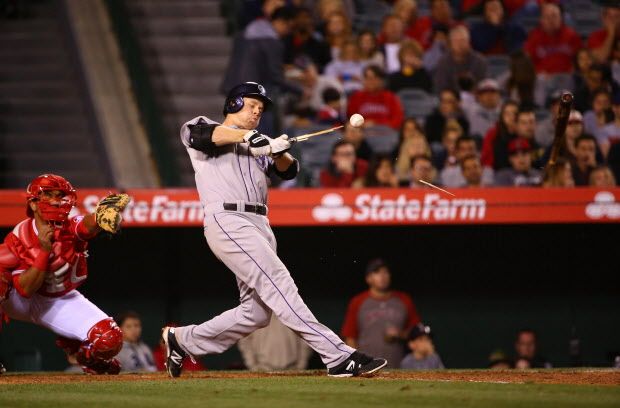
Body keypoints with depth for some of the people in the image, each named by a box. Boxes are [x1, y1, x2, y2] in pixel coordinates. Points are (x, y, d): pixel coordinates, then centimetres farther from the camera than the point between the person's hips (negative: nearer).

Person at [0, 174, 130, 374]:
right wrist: (44, 251, -35)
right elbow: (25, 289, -25)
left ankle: (73, 344, 17)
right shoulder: (17, 239, -19)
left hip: (62, 301, 2)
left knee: (110, 339, -21)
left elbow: (89, 224, -46)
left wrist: (103, 215, -71)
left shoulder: (72, 228, -19)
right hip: (20, 302, -2)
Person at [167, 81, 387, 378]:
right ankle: (339, 357, -28)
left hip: (260, 226, 8)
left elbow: (288, 171, 14)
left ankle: (182, 340, 20)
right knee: (278, 282, -19)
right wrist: (244, 135, -24)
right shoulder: (205, 127, 12)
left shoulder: (258, 148, 30)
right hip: (227, 219, -8)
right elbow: (195, 132, -13)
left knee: (256, 312, 3)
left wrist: (279, 152, -8)